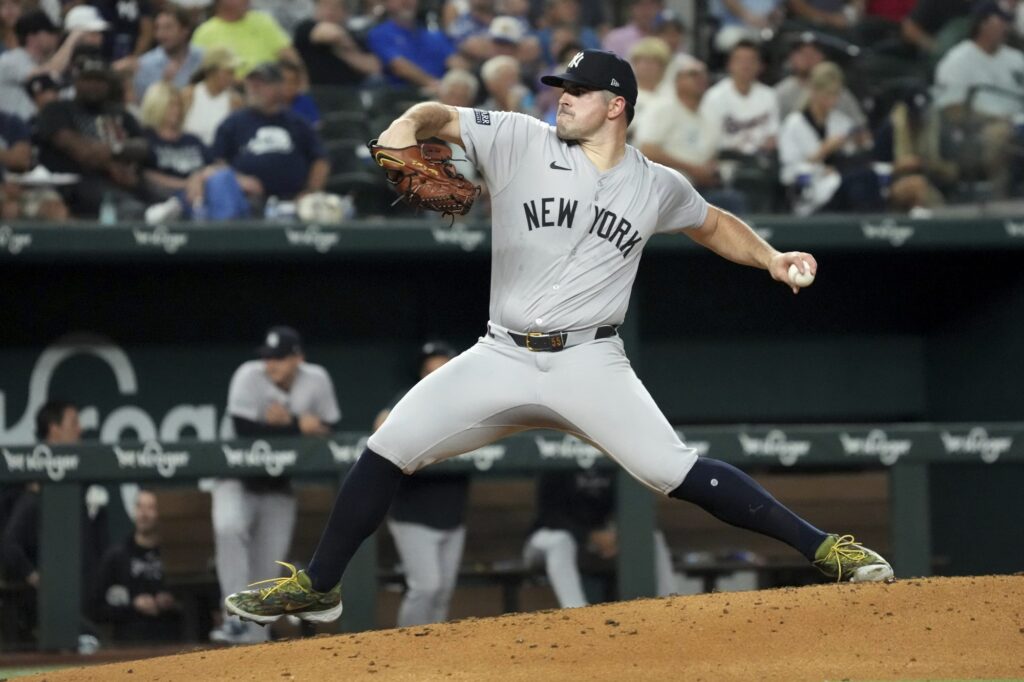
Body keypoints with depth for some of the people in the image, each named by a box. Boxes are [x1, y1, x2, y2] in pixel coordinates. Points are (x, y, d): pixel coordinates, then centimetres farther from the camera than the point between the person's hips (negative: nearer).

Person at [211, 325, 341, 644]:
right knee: (229, 527, -31)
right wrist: (298, 427, -25)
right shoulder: (250, 376, -19)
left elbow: (329, 430, -6)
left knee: (268, 561, 2)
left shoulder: (317, 380, -9)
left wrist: (286, 422, -22)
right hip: (239, 479, -3)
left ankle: (254, 633, 17)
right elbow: (245, 431, -27)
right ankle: (236, 620, -30)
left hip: (279, 483, 3)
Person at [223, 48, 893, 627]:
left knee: (677, 471, -20)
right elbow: (441, 116, 9)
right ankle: (318, 587, 7)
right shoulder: (520, 141, 1)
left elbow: (713, 224, 23)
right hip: (501, 358, 2)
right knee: (387, 451, -7)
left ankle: (824, 547, -14)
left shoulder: (658, 186, 5)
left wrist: (771, 258, 7)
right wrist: (409, 125, -14)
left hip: (589, 362, -2)